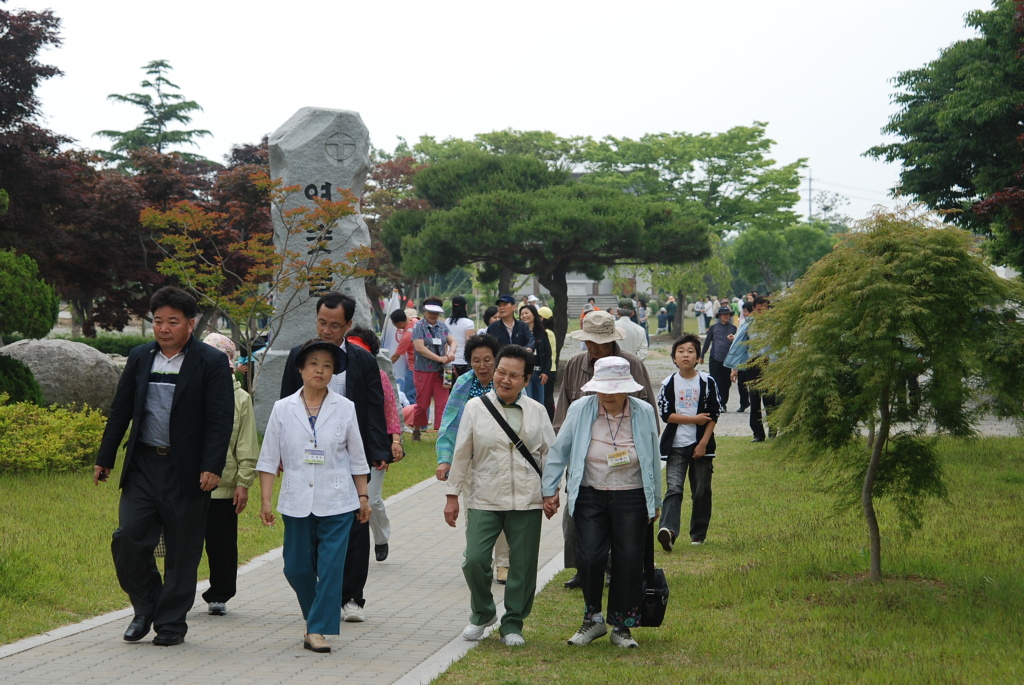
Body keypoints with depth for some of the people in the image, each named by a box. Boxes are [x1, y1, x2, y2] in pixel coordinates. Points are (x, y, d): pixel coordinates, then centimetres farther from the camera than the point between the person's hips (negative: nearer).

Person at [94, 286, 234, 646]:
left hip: (186, 471, -4)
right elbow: (120, 411, 15)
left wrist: (212, 467, -17)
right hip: (142, 465, 4)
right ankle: (146, 608, 18)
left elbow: (220, 419, -8)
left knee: (182, 552, 3)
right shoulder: (139, 358, 10)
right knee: (128, 539, -4)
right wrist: (104, 459, 13)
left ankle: (171, 623, 16)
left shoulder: (211, 362, -4)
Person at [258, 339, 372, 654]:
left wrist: (363, 497, 9)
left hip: (337, 501, -1)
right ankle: (317, 617, 30)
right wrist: (265, 501, -1)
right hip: (297, 501, 1)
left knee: (331, 566, -7)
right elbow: (269, 458, 4)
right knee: (296, 568, 6)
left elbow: (357, 458, 9)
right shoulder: (283, 409, 2)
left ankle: (318, 629, 0)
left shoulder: (345, 408, 2)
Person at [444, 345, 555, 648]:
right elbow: (462, 453, 5)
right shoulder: (476, 407, 1)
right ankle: (482, 614, 17)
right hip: (484, 500, -1)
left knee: (523, 566, 4)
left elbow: (550, 453, 14)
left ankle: (512, 624, 21)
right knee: (475, 560, -9)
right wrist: (452, 495, 5)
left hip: (526, 501, 1)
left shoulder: (536, 411, 5)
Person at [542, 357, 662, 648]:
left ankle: (622, 627, 15)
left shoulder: (644, 413, -2)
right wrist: (549, 490, 2)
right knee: (589, 558, -11)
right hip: (590, 497, 0)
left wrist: (656, 501, 13)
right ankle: (593, 619, 11)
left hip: (632, 499, 1)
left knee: (629, 563, 0)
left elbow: (653, 459, 9)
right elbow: (559, 451, 4)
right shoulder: (580, 410, -6)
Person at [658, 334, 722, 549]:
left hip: (701, 445, 0)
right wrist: (694, 419, -9)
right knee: (673, 489, -13)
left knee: (701, 492, 6)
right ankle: (668, 529, -28)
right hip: (676, 446, 0)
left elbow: (713, 416, -1)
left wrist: (703, 443, -9)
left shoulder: (707, 382, 0)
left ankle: (698, 535, 18)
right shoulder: (669, 384, 2)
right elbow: (666, 414, -3)